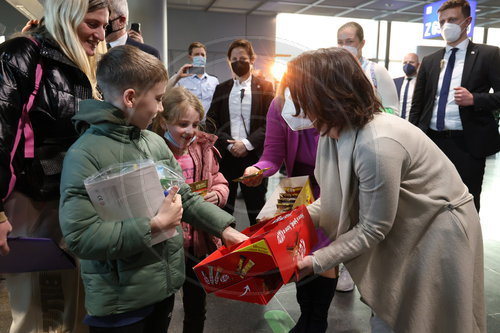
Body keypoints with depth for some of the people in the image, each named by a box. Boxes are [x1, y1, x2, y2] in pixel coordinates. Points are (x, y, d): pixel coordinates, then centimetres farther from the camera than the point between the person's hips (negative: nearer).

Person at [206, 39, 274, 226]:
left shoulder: (264, 87, 6)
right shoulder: (221, 89, 13)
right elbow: (211, 121, 6)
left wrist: (247, 143, -13)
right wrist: (228, 144, -8)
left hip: (254, 155, -2)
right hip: (226, 155, 2)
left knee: (256, 207, 4)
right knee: (223, 206, 7)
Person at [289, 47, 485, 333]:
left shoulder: (377, 144, -36)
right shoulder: (337, 129, -12)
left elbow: (372, 229, -26)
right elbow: (340, 198, -2)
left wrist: (316, 262, -21)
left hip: (438, 226, -7)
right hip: (399, 223, 7)